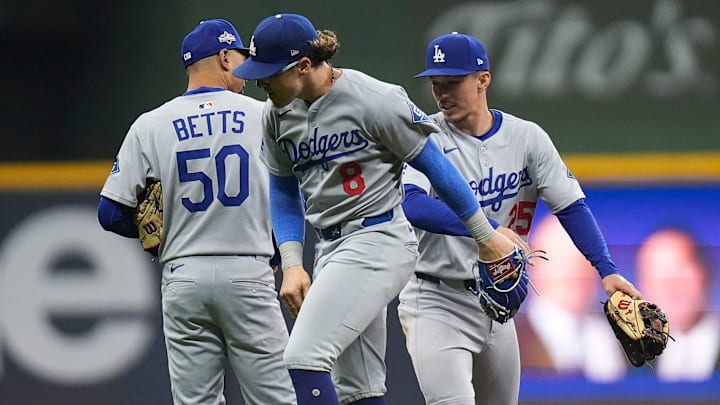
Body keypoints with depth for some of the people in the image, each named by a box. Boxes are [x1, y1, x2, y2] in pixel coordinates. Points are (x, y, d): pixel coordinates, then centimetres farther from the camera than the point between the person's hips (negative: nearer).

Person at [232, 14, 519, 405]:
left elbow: (435, 164, -7)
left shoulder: (373, 100, -14)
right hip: (330, 248, 8)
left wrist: (485, 236, 0)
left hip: (378, 240, -8)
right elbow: (283, 192, 16)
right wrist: (292, 265, 3)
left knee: (304, 358, -20)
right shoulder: (278, 113, 5)